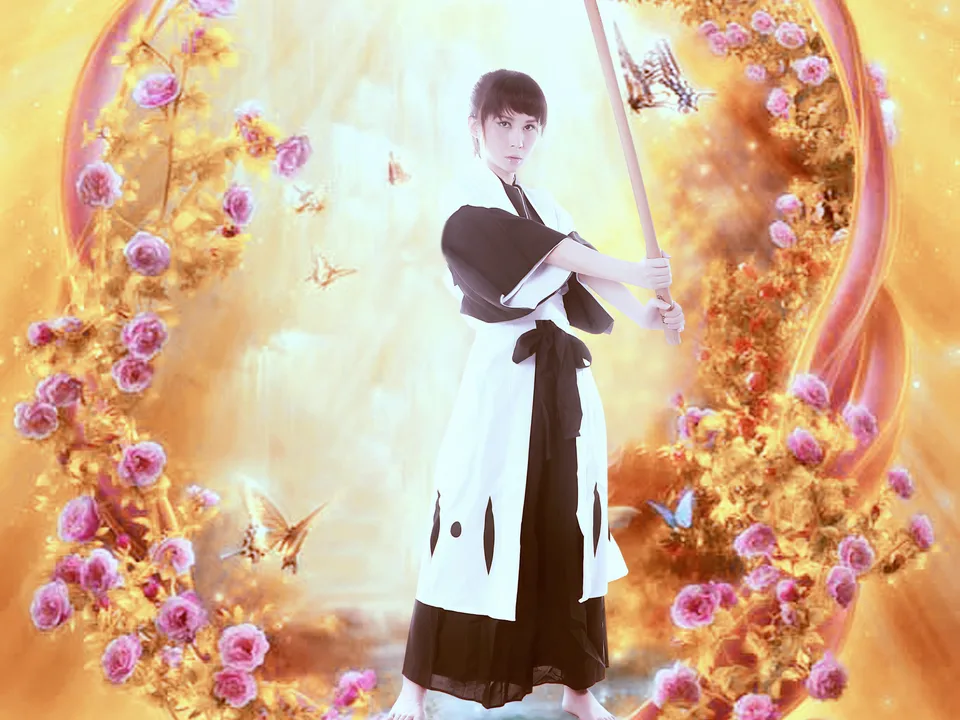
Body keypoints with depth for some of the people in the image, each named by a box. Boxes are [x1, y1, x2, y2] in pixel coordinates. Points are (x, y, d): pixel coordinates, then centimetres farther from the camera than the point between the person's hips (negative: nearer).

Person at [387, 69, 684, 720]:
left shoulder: (543, 202, 17)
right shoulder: (470, 205, -3)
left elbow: (581, 268, 3)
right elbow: (546, 248, -16)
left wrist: (641, 314, -12)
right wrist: (630, 274, -14)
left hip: (564, 378, 6)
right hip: (505, 376, -6)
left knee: (569, 531, 9)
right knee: (476, 528, -3)